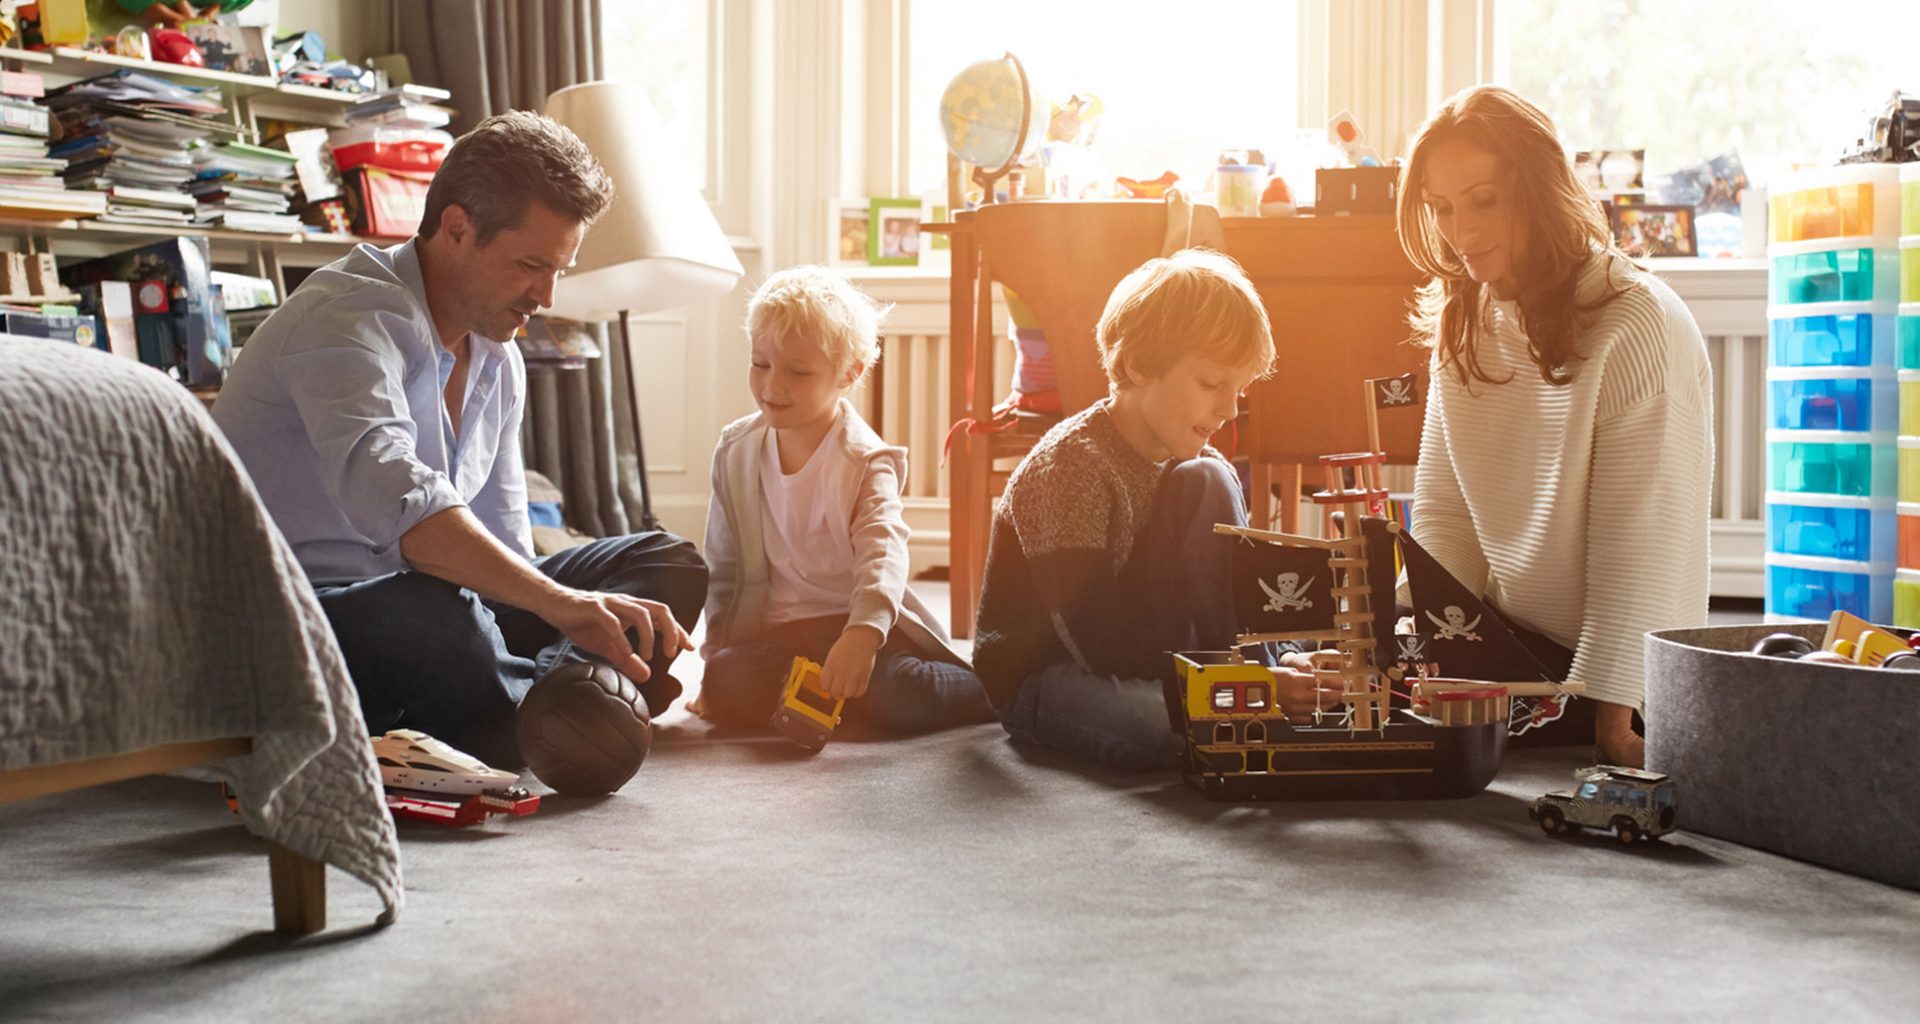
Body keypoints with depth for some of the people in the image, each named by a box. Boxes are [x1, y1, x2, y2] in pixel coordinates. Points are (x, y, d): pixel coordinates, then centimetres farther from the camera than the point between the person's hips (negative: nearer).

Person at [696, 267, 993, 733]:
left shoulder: (865, 461, -12)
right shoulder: (736, 450, 4)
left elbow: (883, 551, -31)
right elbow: (723, 566, 14)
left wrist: (863, 632, -49)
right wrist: (717, 651, 10)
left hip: (854, 623, -3)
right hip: (773, 633, 4)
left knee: (899, 693, -32)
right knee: (726, 683, -28)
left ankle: (994, 690, -3)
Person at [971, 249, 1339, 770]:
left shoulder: (1192, 465, 2)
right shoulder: (1068, 469, -24)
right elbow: (1099, 643, -30)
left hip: (1143, 652, 8)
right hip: (1040, 673, -7)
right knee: (1165, 729, -40)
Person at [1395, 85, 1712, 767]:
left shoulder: (1638, 326, -14)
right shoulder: (1464, 324, 8)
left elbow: (1640, 546, -17)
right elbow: (1442, 513, 10)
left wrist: (1608, 716, -19)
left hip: (1620, 692, -6)